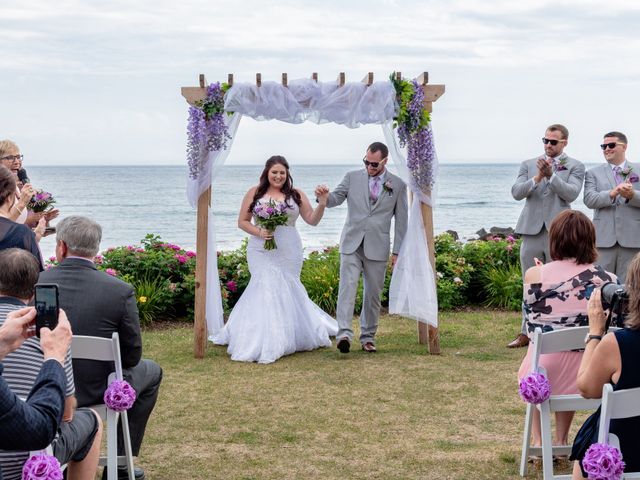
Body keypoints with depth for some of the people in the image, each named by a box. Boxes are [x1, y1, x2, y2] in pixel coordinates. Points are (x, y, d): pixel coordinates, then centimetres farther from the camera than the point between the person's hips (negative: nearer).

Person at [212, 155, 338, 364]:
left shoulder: (296, 195, 8)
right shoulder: (254, 193, 5)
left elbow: (312, 220, 6)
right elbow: (242, 221, 6)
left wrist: (322, 204, -12)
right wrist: (259, 232, -11)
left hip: (288, 251, 2)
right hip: (262, 251, -1)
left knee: (285, 290, 6)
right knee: (267, 287, -11)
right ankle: (268, 342, -7)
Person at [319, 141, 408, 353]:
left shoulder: (398, 185, 3)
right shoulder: (352, 177, 5)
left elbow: (401, 220, 5)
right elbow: (335, 199, 2)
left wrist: (397, 251, 2)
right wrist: (324, 194, -22)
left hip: (377, 248, 0)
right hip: (351, 244, 0)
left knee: (373, 294, 7)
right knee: (347, 287, -14)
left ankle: (368, 337, 18)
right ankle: (344, 334, -22)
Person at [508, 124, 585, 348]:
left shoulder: (575, 167, 5)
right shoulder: (528, 165, 13)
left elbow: (571, 193, -11)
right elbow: (516, 192, 0)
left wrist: (550, 175, -19)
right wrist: (537, 178, -14)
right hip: (532, 231, 3)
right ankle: (527, 333, 13)